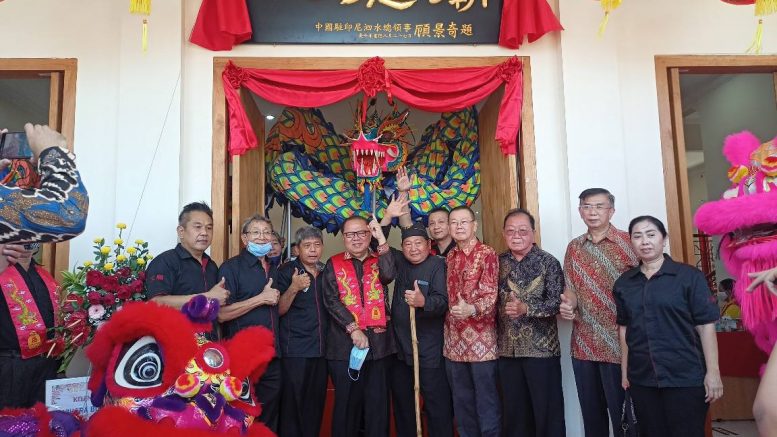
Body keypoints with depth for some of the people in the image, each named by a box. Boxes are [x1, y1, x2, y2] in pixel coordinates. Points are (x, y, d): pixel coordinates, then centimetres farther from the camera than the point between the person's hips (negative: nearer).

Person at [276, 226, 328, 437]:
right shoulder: (287, 271, -5)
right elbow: (279, 310, -10)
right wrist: (294, 288, -25)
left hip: (321, 349, 5)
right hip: (295, 351, -5)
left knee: (316, 403, 11)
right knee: (293, 403, 0)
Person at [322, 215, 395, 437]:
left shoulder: (379, 261, 10)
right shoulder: (334, 264, 6)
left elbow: (388, 276, -13)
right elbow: (331, 301, -4)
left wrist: (382, 240, -14)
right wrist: (353, 329, -13)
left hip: (377, 341, 1)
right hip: (345, 342, -1)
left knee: (377, 400, 7)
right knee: (347, 400, 6)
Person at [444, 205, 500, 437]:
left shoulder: (487, 254, -8)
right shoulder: (450, 256, 11)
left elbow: (490, 295, -16)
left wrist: (471, 309, -34)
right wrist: (447, 328, 10)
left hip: (481, 339, -6)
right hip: (454, 339, 6)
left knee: (486, 398, 2)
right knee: (461, 399, 15)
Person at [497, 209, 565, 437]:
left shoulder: (548, 262, -5)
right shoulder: (498, 263, 6)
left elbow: (557, 302, -15)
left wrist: (526, 308, -28)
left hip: (542, 348, -4)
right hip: (507, 349, 4)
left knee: (547, 410, 4)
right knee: (514, 411, 14)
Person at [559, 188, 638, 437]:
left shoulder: (627, 243, -4)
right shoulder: (574, 248, 10)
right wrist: (568, 304, -9)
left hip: (618, 343, -4)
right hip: (583, 344, 4)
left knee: (621, 411, 4)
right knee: (591, 411, 14)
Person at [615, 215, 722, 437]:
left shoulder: (689, 276, -4)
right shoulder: (623, 283, 6)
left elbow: (705, 325, -6)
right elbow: (624, 329, 10)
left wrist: (713, 371, -10)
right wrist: (624, 372, 9)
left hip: (686, 378, -3)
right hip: (642, 380, 4)